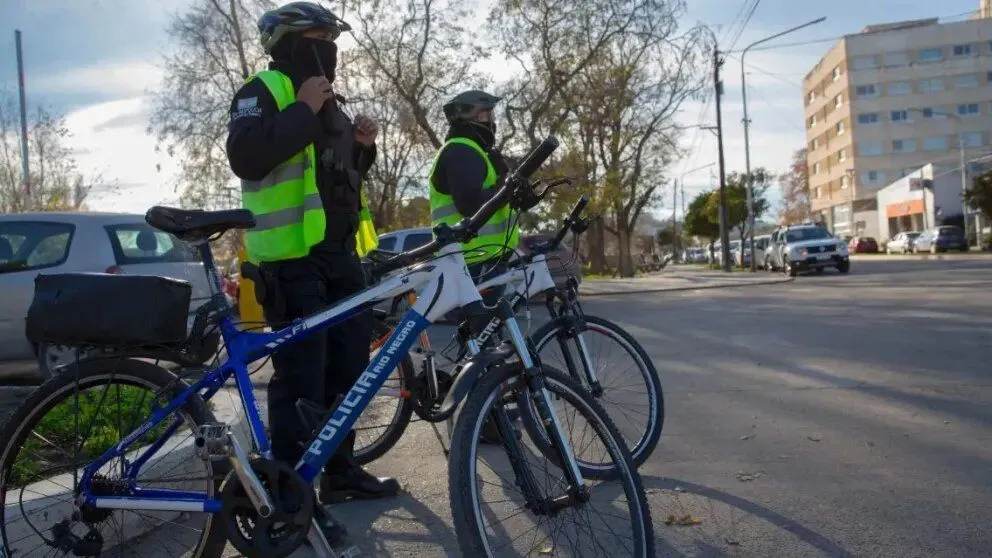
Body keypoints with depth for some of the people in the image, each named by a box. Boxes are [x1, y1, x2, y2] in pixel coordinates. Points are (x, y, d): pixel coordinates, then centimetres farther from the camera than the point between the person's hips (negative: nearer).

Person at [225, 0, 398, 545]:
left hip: (340, 253, 9)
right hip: (291, 258, -9)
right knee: (300, 380, -8)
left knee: (349, 367, 14)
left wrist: (362, 146, 8)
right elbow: (245, 156, -21)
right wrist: (303, 111, -19)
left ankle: (341, 471, 28)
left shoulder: (328, 103, 22)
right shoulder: (263, 91, -4)